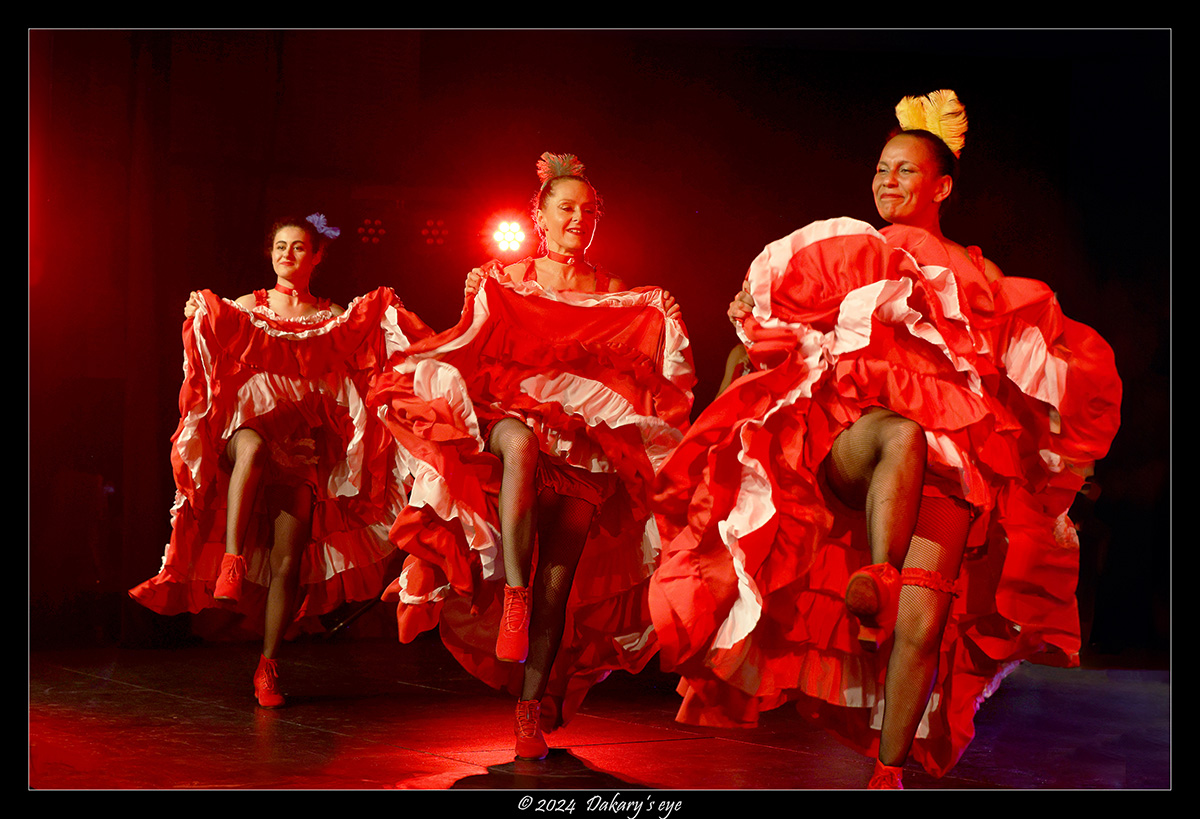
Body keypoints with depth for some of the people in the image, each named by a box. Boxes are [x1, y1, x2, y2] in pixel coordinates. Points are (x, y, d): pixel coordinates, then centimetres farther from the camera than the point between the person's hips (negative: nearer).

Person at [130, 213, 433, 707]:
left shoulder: (337, 318, 12)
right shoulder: (247, 308, 11)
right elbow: (213, 344, -2)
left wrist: (384, 314, -11)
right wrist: (198, 315, -20)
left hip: (302, 443, 1)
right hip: (250, 422, -1)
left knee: (289, 558, -5)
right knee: (254, 446, -41)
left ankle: (267, 666, 4)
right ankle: (232, 561, -43)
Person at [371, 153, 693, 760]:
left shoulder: (618, 298, 16)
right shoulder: (504, 282, 14)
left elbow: (653, 382, 13)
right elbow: (469, 356, 10)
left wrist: (667, 324, 1)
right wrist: (472, 303, -3)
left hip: (587, 437, 1)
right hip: (510, 410, -1)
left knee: (563, 558, -17)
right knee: (521, 440, -41)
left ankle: (533, 703, -17)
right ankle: (513, 595, -42)